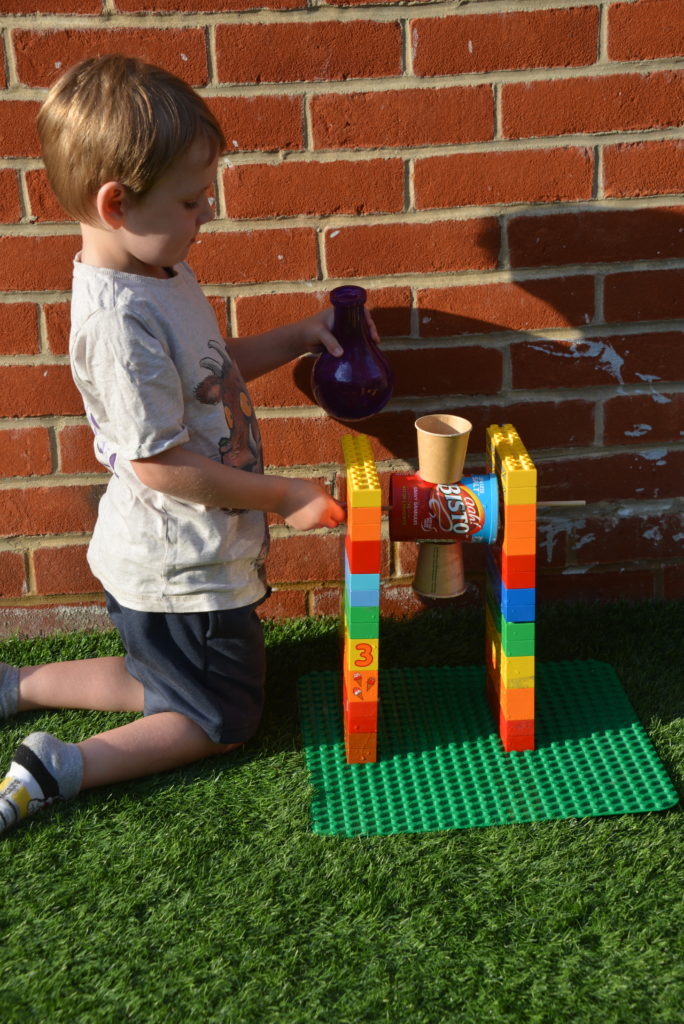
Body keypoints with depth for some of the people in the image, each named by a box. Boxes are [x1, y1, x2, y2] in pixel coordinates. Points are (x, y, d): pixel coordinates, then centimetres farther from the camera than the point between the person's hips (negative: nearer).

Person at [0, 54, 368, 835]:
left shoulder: (159, 273, 1)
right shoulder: (117, 319, -29)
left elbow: (209, 369, 17)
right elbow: (159, 463, -27)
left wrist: (296, 338, 4)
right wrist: (285, 497, -18)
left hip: (177, 557, 9)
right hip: (179, 572, -9)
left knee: (172, 681, 28)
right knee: (223, 720, 8)